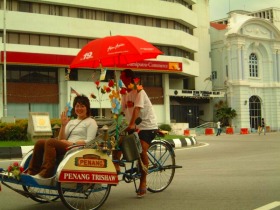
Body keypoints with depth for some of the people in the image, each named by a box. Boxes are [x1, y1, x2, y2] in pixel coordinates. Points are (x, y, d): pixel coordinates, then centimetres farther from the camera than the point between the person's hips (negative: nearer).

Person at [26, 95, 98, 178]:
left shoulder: (91, 122, 9)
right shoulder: (71, 122, 27)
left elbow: (89, 141, -5)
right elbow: (60, 140, 18)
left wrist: (72, 143, -15)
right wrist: (63, 125, 4)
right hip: (67, 146, 6)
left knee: (50, 142, -30)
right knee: (40, 143, -17)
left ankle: (46, 174, -40)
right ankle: (32, 172, -23)